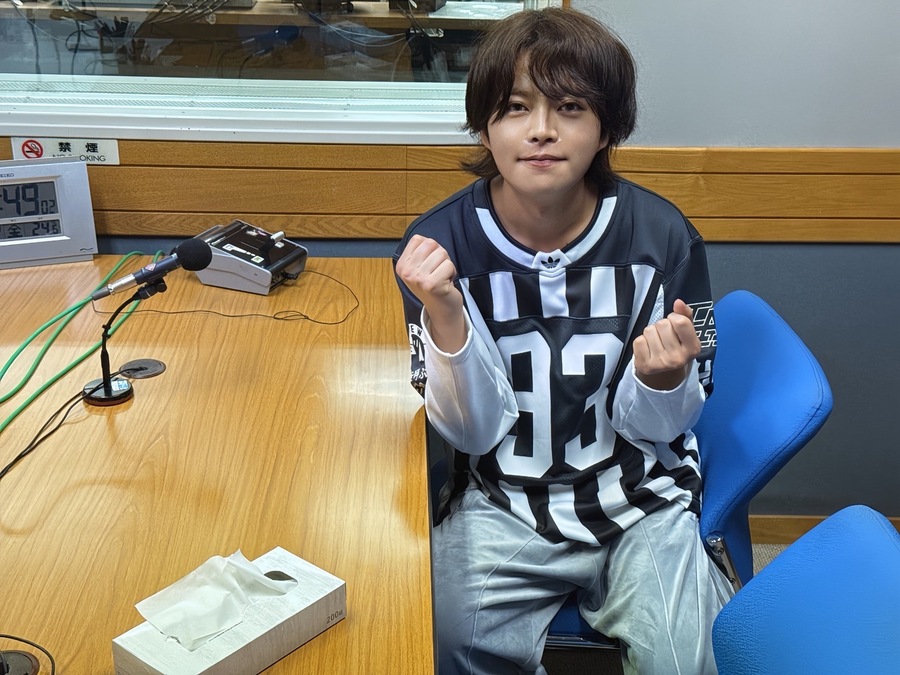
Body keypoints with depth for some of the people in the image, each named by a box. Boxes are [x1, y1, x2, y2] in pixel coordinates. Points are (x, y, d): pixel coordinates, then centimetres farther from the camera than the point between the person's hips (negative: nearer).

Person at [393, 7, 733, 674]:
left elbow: (651, 426, -2)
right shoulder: (440, 242, -11)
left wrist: (665, 380, -25)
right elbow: (473, 432, -9)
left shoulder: (662, 236, -11)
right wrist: (446, 317, -26)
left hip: (638, 494, 0)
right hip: (502, 500, 0)